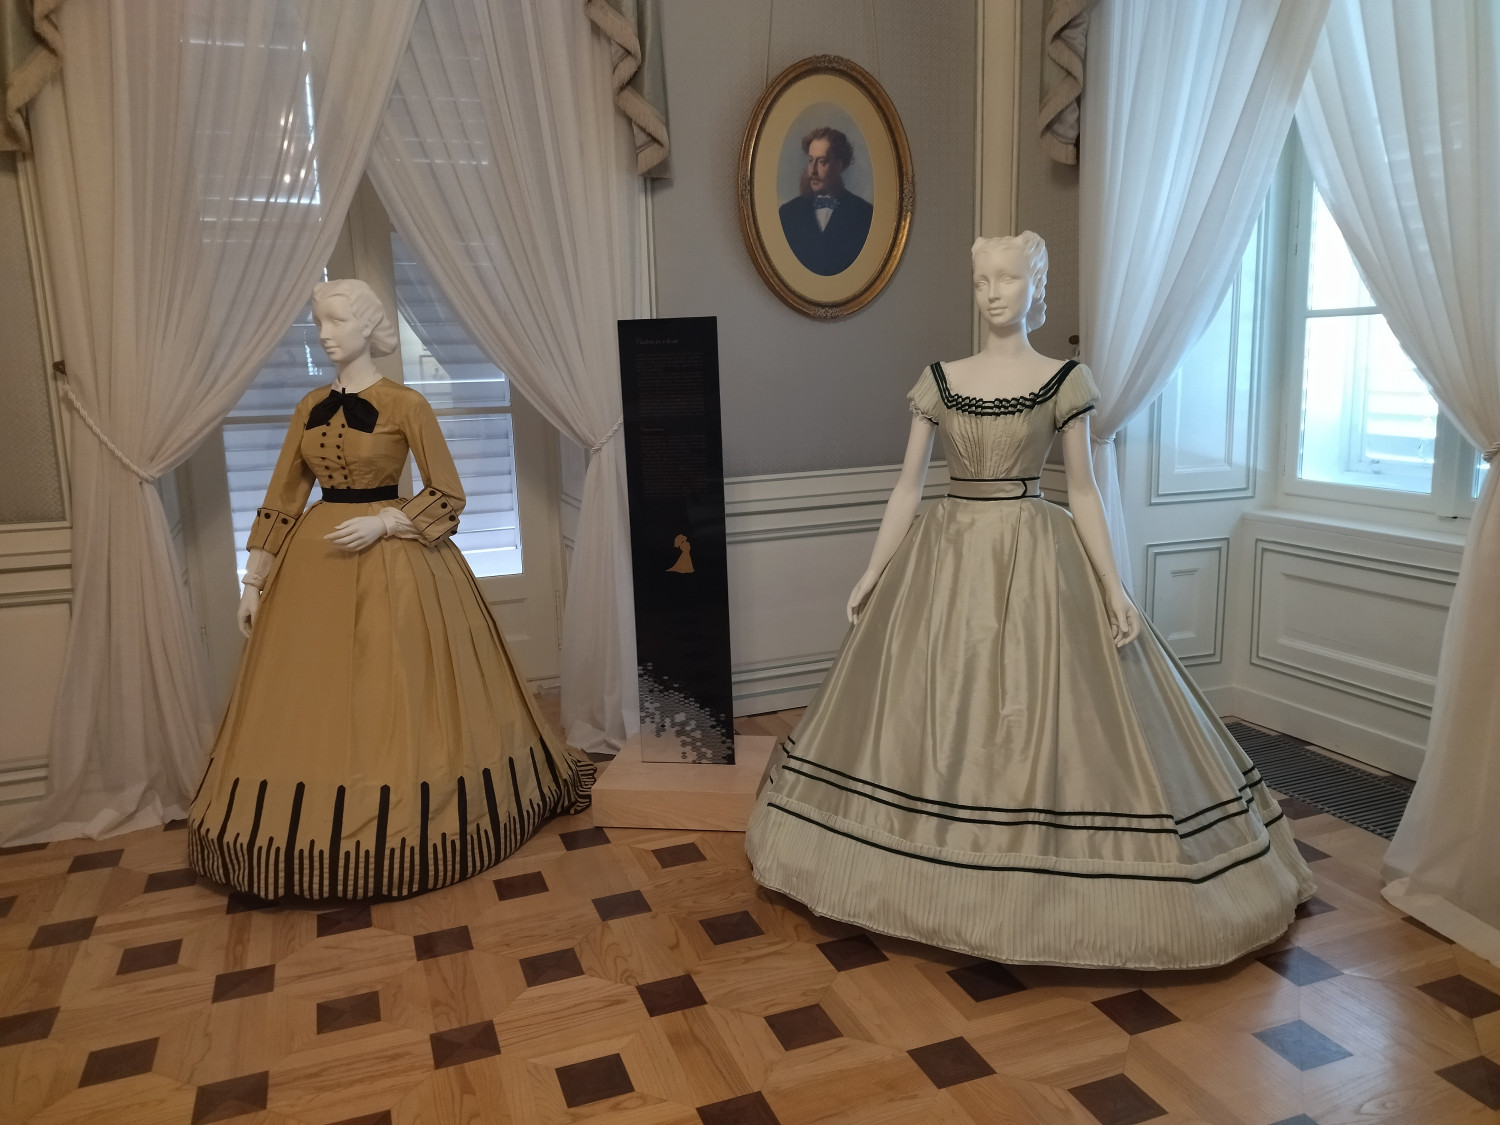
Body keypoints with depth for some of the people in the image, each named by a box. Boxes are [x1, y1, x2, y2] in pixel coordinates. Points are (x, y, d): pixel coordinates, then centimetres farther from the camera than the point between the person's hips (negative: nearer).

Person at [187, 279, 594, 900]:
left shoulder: (405, 404, -6)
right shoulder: (310, 407, 9)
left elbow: (447, 494, -6)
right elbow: (282, 499, 11)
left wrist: (383, 524, -18)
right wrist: (254, 581, 8)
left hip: (391, 562, -5)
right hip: (314, 563, 6)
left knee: (395, 702, 0)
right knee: (312, 704, 9)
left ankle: (399, 822, 17)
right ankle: (315, 836, 23)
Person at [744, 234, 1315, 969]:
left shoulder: (1065, 380, 1)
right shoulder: (938, 380, 6)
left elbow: (1082, 493, 1)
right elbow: (907, 485, 7)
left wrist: (1112, 586, -6)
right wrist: (871, 572, 3)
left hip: (1033, 562, -2)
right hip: (945, 560, 3)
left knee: (1038, 722, -2)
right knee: (934, 720, 7)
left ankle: (1043, 881, 16)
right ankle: (932, 871, 25)